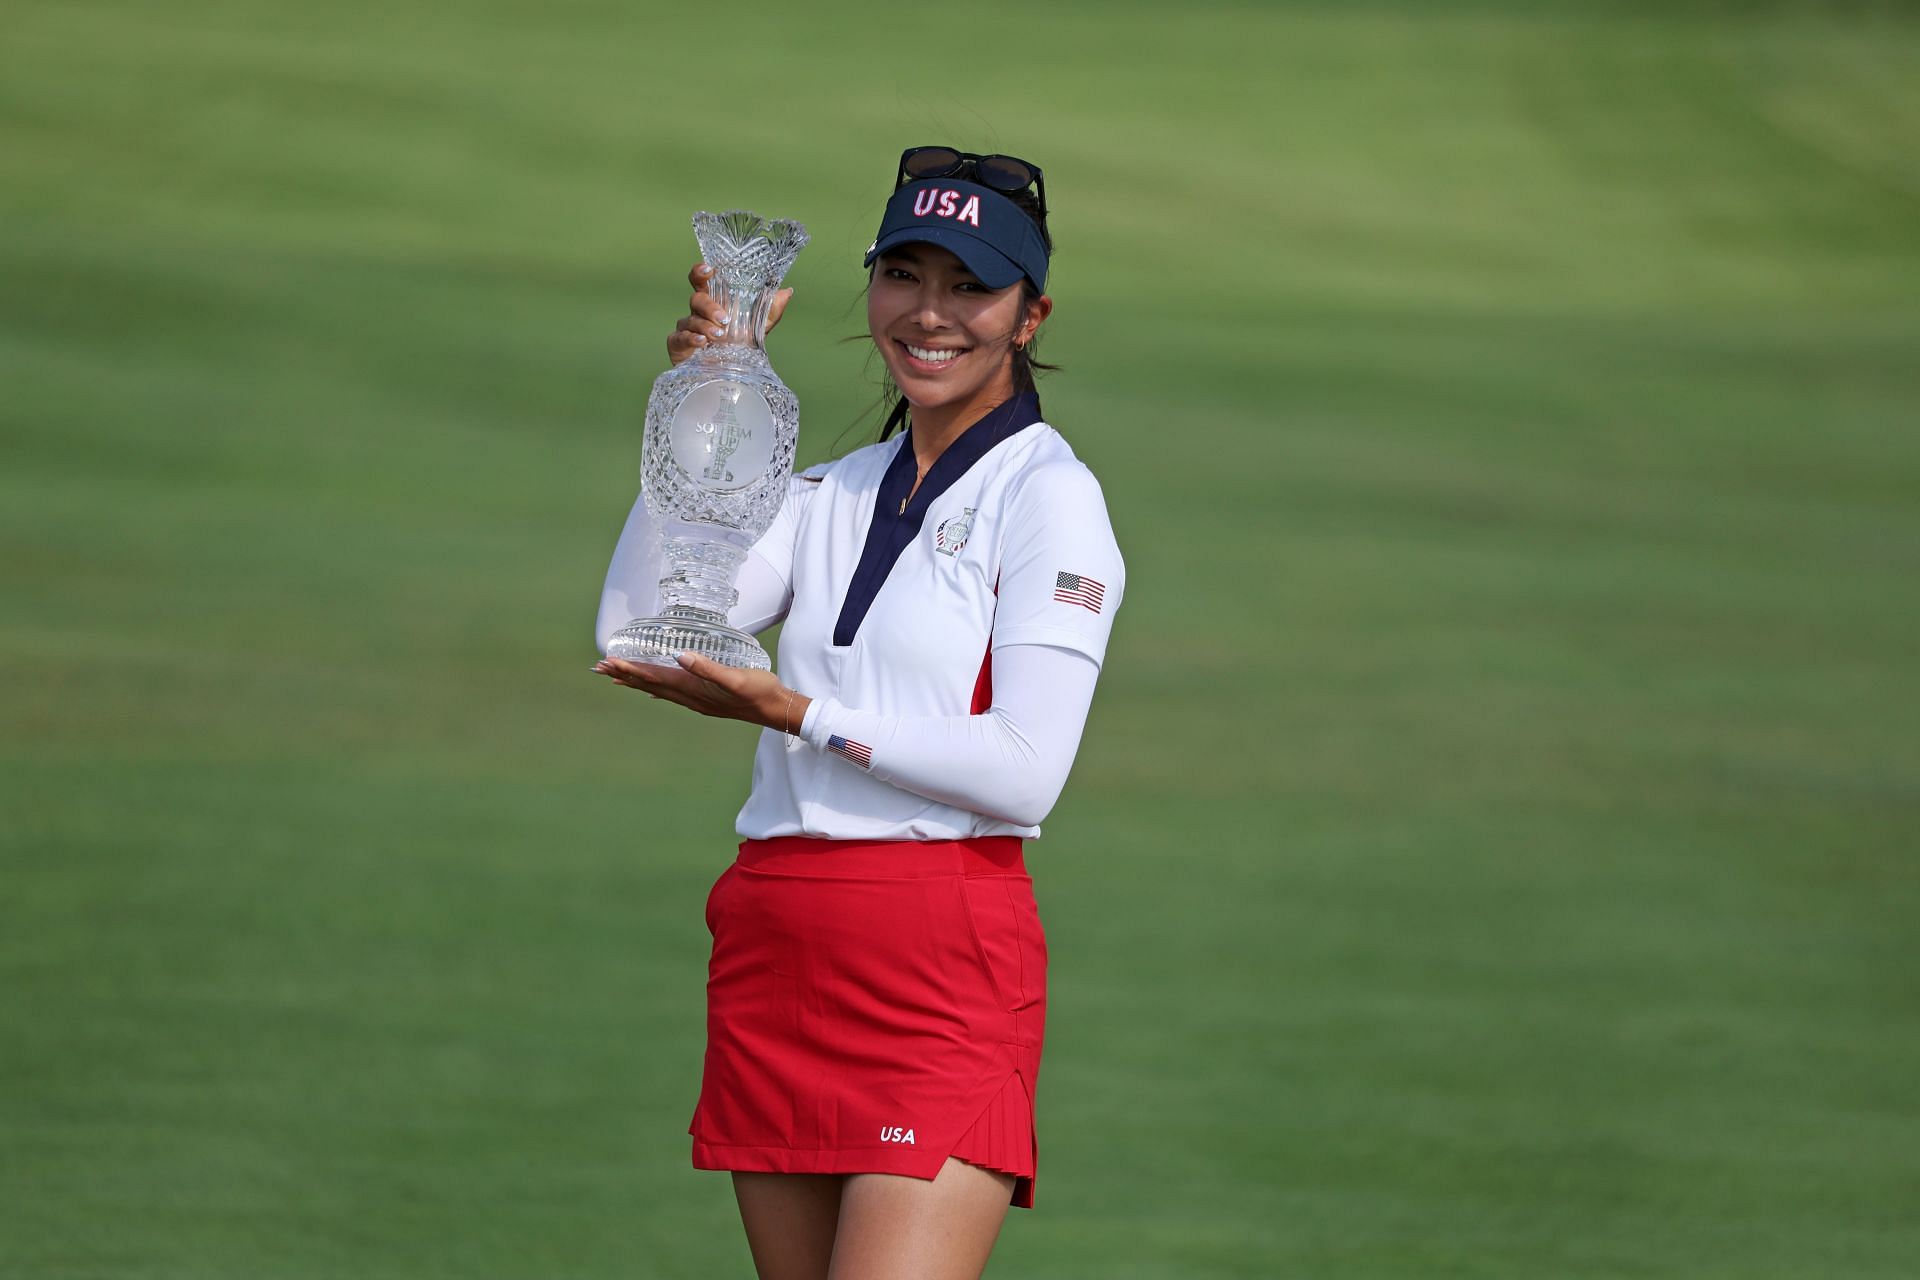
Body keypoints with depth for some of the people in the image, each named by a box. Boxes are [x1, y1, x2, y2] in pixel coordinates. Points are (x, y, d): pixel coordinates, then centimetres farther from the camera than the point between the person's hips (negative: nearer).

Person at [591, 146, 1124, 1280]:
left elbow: (1025, 768, -12)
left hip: (948, 970, -7)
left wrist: (796, 716, -13)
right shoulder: (834, 495, 17)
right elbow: (632, 631, 5)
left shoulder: (1050, 496, -2)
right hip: (776, 964, 7)